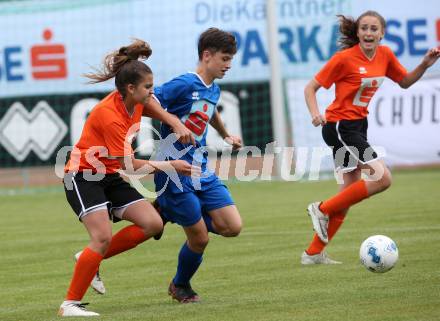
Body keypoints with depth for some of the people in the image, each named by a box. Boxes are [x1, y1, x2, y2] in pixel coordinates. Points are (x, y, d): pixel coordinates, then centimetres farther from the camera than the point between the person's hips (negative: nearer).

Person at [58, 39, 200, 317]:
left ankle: (91, 258, 8)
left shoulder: (137, 103, -2)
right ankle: (70, 304, -17)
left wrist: (177, 124, 0)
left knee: (153, 224, -6)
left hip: (109, 177, 8)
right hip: (82, 177, -8)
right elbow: (129, 164, -23)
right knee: (103, 237, -24)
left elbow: (160, 112, 22)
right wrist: (170, 166, -18)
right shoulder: (109, 115, -26)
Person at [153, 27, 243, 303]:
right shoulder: (185, 85, -16)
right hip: (175, 174, -8)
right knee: (200, 239, -3)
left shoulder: (213, 89, 11)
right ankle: (180, 287, 25)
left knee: (233, 227, -4)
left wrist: (226, 135, 46)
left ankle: (173, 212, 17)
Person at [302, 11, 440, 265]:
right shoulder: (345, 58, -15)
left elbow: (405, 81, 18)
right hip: (340, 126, -8)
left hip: (358, 125, 8)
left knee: (351, 191, 9)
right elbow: (311, 87, -11)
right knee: (382, 178, -17)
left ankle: (314, 253, 14)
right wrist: (315, 114, -28)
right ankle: (323, 209, -4)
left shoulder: (385, 55, 4)